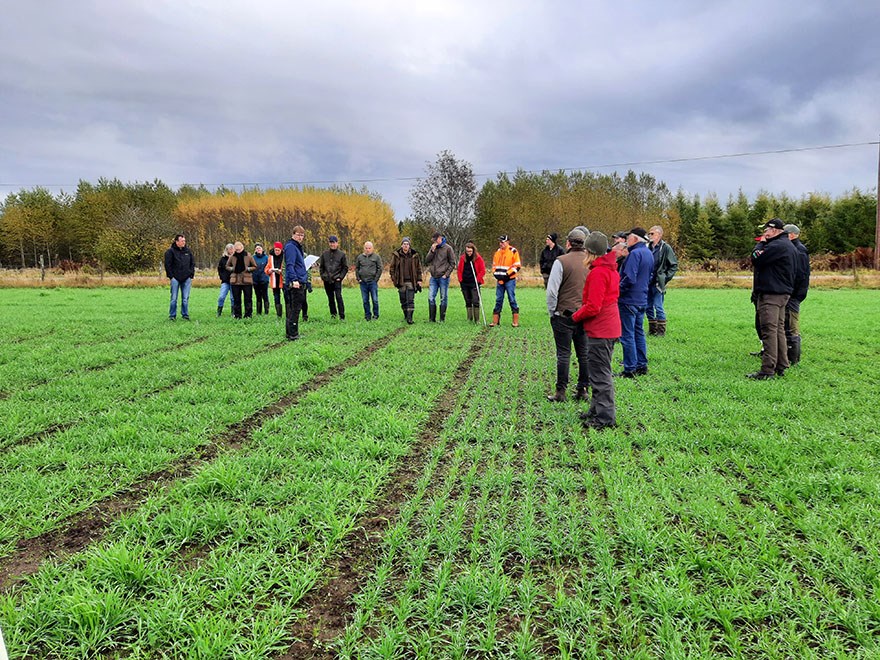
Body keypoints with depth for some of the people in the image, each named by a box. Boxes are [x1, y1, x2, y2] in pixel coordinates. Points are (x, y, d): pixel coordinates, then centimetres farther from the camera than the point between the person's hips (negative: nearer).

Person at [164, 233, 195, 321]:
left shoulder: (188, 251, 11)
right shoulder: (170, 251, -2)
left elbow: (193, 263, 16)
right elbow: (167, 265, -3)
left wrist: (191, 274, 7)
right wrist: (171, 276, -7)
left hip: (186, 278, 3)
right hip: (175, 278, -3)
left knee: (185, 298, 4)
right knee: (174, 298, 0)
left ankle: (185, 315, 12)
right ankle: (172, 316, 7)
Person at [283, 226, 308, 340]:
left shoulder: (297, 247, 20)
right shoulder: (291, 247, -11)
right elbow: (290, 265, -21)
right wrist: (294, 280, -29)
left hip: (299, 283, 10)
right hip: (295, 283, -10)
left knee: (292, 309, 14)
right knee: (295, 309, -8)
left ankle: (290, 333, 21)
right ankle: (292, 335, -5)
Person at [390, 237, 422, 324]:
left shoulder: (414, 255, 4)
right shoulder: (396, 255, 2)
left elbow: (419, 268, 9)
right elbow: (392, 267, 7)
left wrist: (419, 279, 4)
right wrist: (393, 279, 0)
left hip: (411, 281, -1)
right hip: (401, 281, 1)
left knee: (410, 300, -8)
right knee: (403, 300, 7)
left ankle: (410, 317, -9)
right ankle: (405, 315, 23)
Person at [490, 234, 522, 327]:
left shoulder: (513, 251, -5)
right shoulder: (497, 252, 12)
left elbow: (517, 266, -8)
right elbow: (494, 265, 20)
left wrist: (507, 274, -14)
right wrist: (495, 273, 2)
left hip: (510, 280, -5)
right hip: (500, 280, 5)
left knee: (512, 299, -4)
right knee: (498, 299, 7)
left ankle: (516, 321, 1)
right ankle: (495, 321, 11)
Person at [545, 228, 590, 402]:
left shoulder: (561, 261, -12)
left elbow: (552, 290, -12)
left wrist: (552, 311, 0)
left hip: (564, 314, -4)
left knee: (563, 353, 1)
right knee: (584, 353, 11)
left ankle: (561, 391, 5)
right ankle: (583, 390, 17)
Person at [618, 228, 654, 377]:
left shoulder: (635, 253, -17)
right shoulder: (649, 253, 13)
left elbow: (629, 278, -24)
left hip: (629, 300, -9)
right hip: (642, 300, 9)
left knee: (627, 335, -3)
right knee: (639, 333, 16)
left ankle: (630, 369, 0)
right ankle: (642, 366, 22)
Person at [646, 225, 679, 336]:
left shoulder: (666, 248, -7)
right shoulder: (649, 247, 9)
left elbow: (674, 266, -4)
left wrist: (665, 277, -9)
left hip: (658, 283, -6)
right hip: (648, 282, 6)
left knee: (658, 307, -3)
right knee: (648, 307, 10)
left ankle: (661, 330, 7)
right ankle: (652, 329, 22)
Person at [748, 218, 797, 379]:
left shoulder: (777, 245, -15)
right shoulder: (790, 246, 18)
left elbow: (755, 259, -16)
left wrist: (761, 243, -1)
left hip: (770, 294, -10)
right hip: (783, 293, 11)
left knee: (769, 331, -10)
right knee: (779, 330, 14)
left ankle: (768, 370, -11)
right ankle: (781, 366, 19)